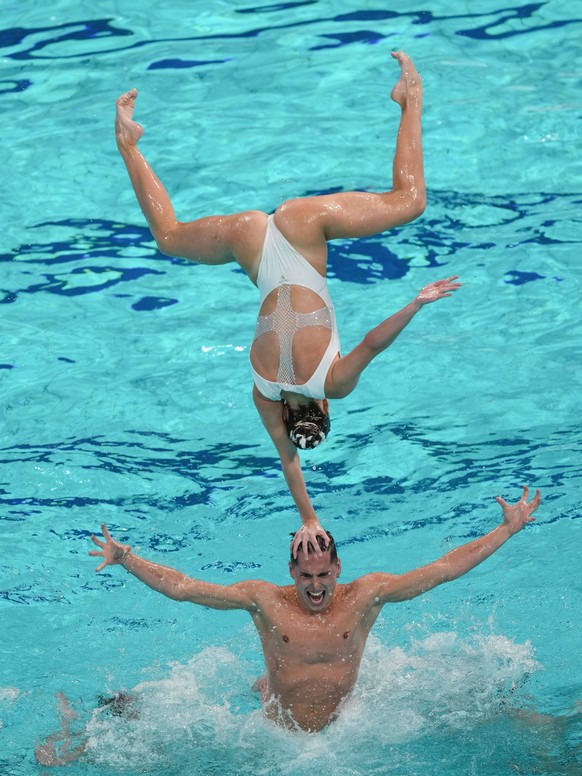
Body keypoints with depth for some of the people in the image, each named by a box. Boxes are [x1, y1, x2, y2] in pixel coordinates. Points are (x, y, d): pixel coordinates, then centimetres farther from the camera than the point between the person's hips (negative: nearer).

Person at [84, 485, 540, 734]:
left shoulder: (365, 596, -14)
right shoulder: (264, 600, -16)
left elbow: (441, 571, -14)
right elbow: (180, 587, -15)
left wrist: (508, 529, -17)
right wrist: (126, 559, -25)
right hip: (280, 732, -1)